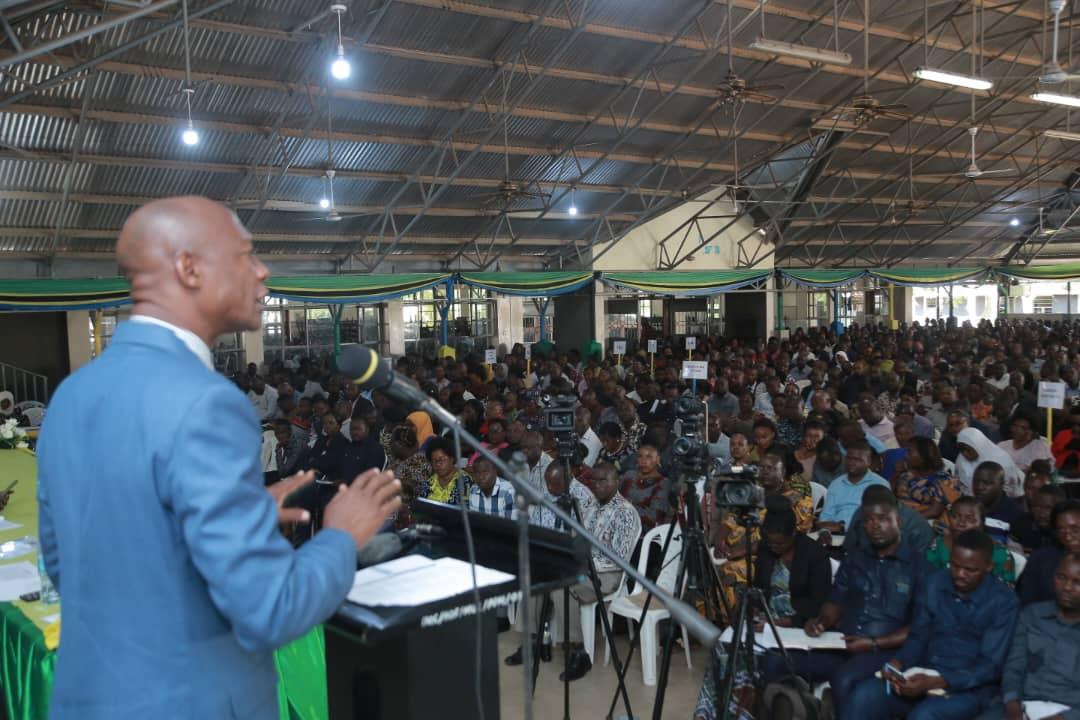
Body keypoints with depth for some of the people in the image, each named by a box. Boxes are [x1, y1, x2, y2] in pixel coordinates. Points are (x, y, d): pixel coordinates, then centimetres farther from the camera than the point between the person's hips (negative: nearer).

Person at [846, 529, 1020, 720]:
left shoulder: (1003, 602, -9)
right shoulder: (934, 584, 5)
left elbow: (991, 666, -13)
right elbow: (918, 636, 9)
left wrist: (937, 682, -25)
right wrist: (898, 663, -13)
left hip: (971, 686, -4)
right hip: (925, 674, 4)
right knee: (864, 696, -22)